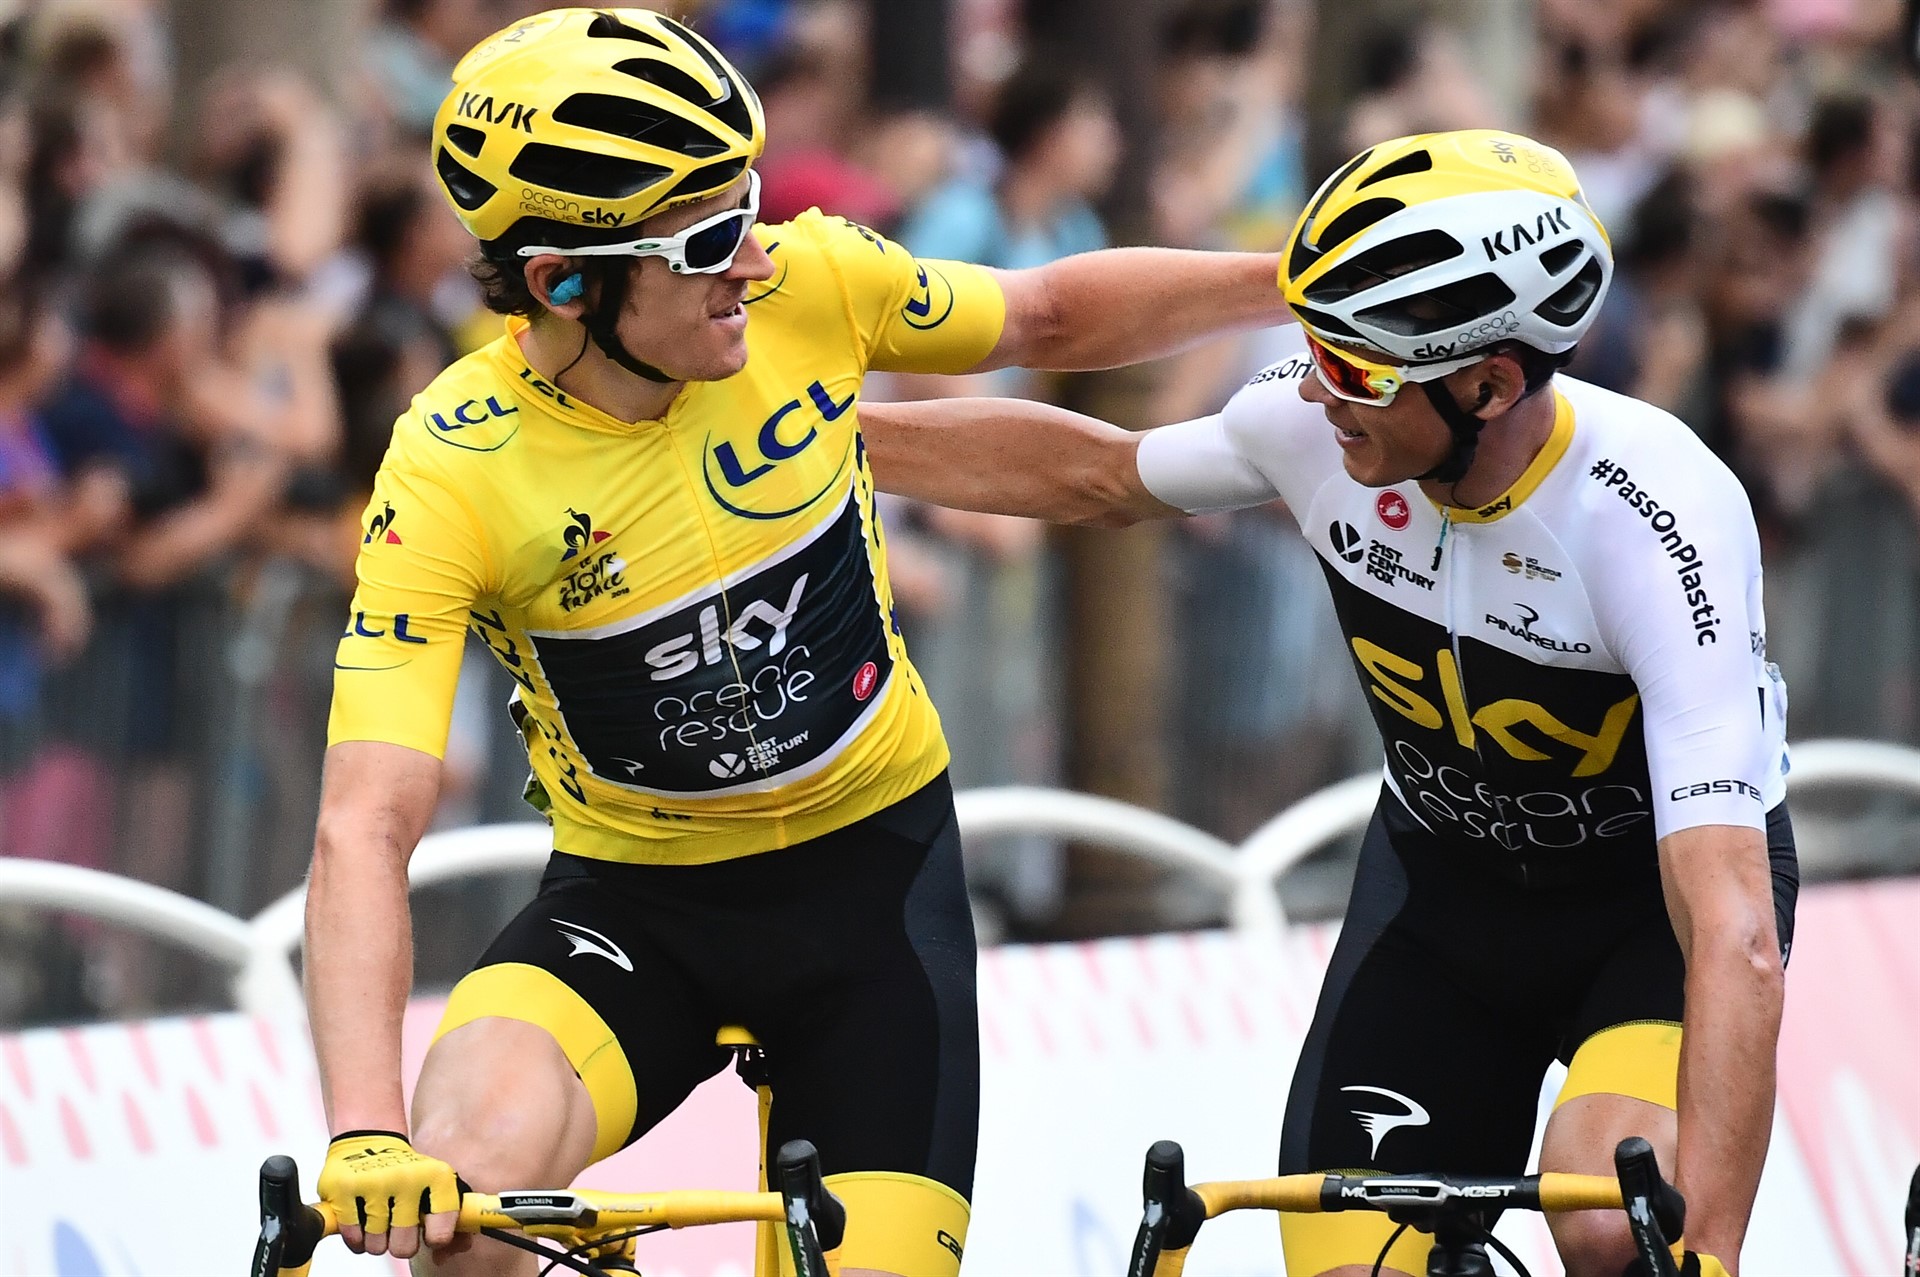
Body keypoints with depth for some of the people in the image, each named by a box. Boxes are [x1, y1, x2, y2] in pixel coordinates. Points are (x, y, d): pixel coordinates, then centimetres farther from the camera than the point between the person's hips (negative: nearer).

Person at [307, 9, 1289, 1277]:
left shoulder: (804, 284, -15)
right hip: (634, 900, -3)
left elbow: (1051, 317, 8)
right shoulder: (451, 478, -24)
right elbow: (364, 828, -31)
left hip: (876, 863, 3)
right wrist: (367, 1135, -44)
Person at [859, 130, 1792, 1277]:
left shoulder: (1667, 523, -35)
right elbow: (1090, 473, 4)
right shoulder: (1317, 423, -21)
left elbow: (1733, 934, -42)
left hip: (1654, 891, -5)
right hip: (1442, 874, 5)